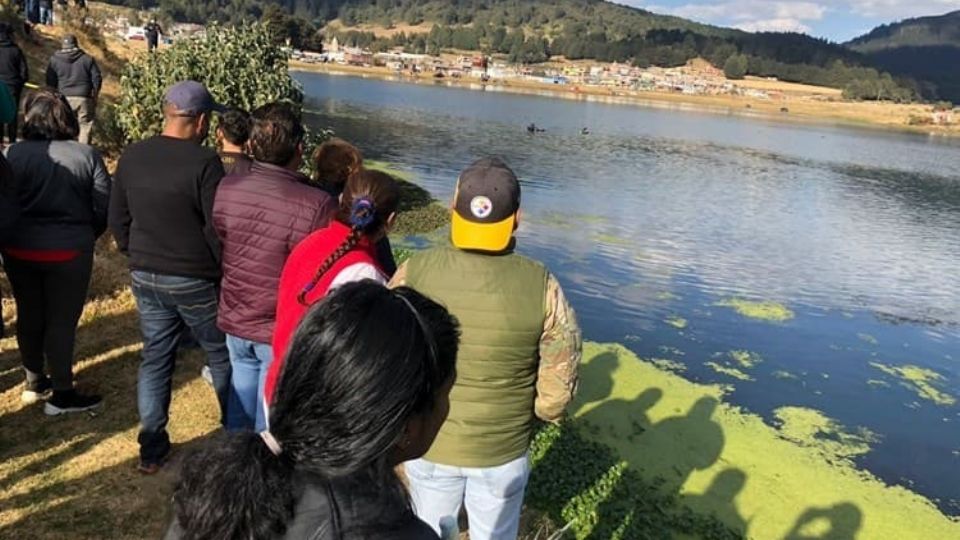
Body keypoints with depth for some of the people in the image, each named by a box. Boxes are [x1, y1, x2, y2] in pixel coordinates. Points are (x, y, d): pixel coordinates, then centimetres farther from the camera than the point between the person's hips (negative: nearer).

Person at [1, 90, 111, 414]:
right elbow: (104, 208, -8)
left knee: (29, 315, 19)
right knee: (62, 320, 7)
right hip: (68, 251, -2)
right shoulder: (87, 155, -8)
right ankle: (62, 395, 16)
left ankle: (33, 384, 35)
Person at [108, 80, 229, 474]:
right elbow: (217, 228, -18)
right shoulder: (204, 162, -19)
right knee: (222, 355, 13)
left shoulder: (131, 157, 1)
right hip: (195, 280, -5)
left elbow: (118, 219, 9)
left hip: (146, 278, 6)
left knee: (155, 359, 15)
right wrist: (228, 273, -4)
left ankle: (151, 449, 21)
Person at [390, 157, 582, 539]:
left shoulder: (414, 273, -20)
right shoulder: (541, 285, -20)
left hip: (429, 445, 1)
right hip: (504, 450, 0)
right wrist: (526, 415, 8)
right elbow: (557, 391, -13)